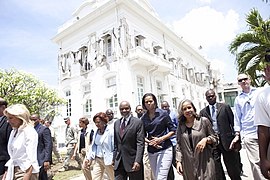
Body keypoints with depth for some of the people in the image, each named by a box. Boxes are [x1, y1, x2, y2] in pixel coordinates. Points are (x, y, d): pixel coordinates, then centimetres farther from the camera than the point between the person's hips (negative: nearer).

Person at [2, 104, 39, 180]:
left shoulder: (30, 132, -16)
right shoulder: (13, 132, 7)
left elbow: (31, 160, -18)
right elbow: (12, 156, 13)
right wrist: (7, 172, 9)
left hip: (26, 171, -7)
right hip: (13, 171, 7)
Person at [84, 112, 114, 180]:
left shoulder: (111, 131, -16)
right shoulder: (96, 131, 4)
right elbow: (93, 146, 12)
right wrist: (89, 158, 7)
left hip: (108, 160, -5)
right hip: (97, 160, 6)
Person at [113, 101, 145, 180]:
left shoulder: (138, 122, -9)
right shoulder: (116, 123, 8)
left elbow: (140, 143, -13)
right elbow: (115, 143, 13)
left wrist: (138, 161, -19)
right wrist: (114, 157, 9)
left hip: (133, 160, -4)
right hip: (119, 161, 5)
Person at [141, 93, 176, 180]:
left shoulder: (163, 113, -4)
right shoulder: (143, 118, 4)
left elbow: (172, 130, -2)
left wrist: (161, 138, -15)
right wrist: (149, 141, -11)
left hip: (164, 149, -4)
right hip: (151, 151, 4)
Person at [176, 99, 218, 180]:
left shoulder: (204, 121, -2)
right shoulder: (181, 126, 4)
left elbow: (215, 138, 4)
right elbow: (178, 145, 8)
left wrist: (206, 139, -15)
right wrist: (178, 161, 1)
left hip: (204, 163, -2)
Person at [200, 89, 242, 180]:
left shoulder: (225, 107, 2)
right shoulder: (203, 112, 6)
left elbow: (233, 123, 0)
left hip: (226, 140, -1)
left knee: (232, 167, 9)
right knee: (217, 172, 10)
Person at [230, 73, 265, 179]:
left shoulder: (259, 92, 8)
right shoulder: (238, 99, 11)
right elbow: (237, 117, 11)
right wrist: (237, 134, 7)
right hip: (249, 135, 0)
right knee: (255, 162, -3)